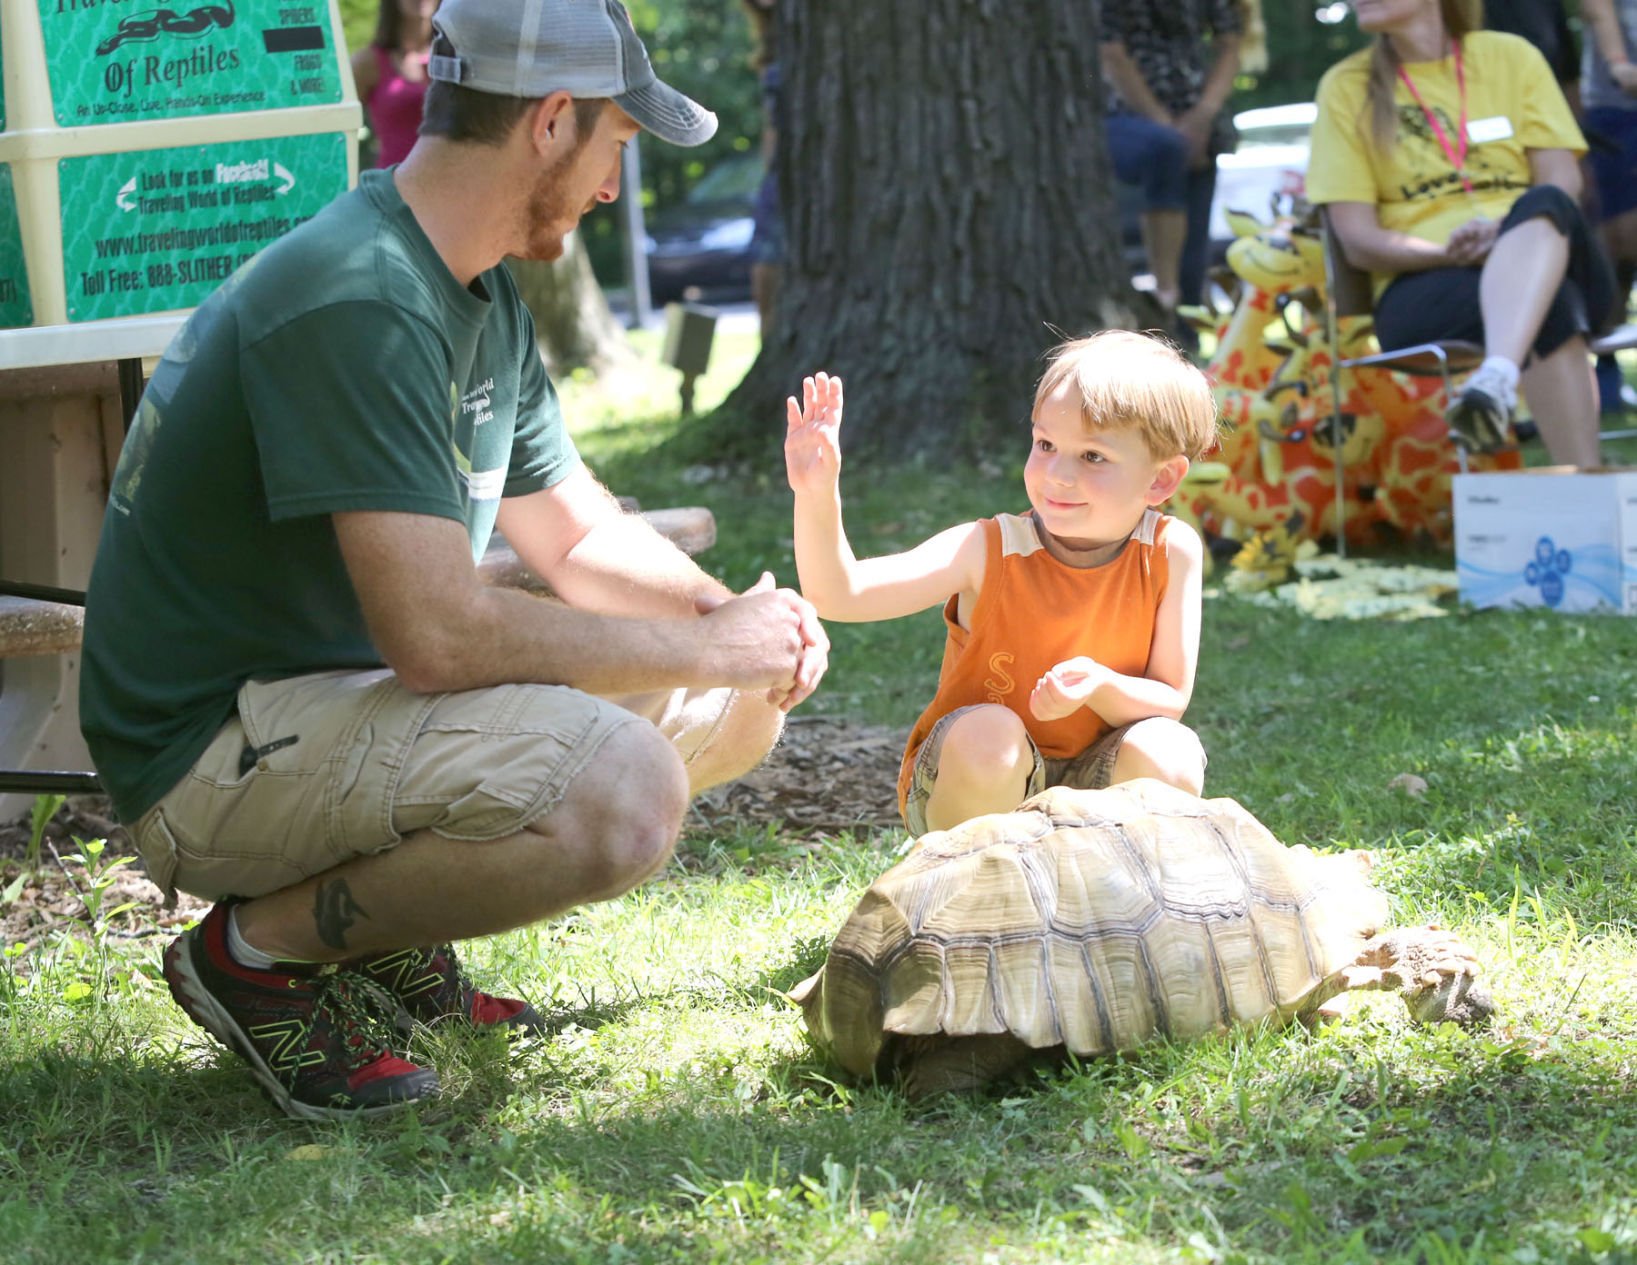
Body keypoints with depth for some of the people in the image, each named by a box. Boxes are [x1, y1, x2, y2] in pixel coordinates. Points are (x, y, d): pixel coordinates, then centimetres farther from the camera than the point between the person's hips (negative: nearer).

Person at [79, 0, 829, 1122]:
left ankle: (390, 941, 9)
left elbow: (578, 534, 19)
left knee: (740, 705, 9)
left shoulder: (485, 298, 10)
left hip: (350, 694, 10)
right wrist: (710, 648, -19)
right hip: (215, 757, -10)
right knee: (622, 795, -31)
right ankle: (261, 949, -9)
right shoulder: (354, 305, -24)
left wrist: (728, 612, -3)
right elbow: (439, 634, -30)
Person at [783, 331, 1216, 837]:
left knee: (1169, 755, -28)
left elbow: (1170, 702, -10)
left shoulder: (1170, 553, -12)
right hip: (967, 788, -2)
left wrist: (1100, 687, -32)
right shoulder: (989, 551, -17)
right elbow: (837, 594, -24)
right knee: (986, 734, -35)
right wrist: (817, 497, -42)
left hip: (1089, 792, 2)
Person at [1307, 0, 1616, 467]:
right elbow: (1358, 241, 3)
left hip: (1550, 261, 2)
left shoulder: (1512, 56, 16)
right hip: (1423, 288, -2)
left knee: (1544, 204, -36)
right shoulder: (1347, 86, 11)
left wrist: (1509, 234, -19)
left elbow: (1563, 185, 4)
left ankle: (1497, 377, -58)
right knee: (1551, 308, -37)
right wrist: (1447, 251, -17)